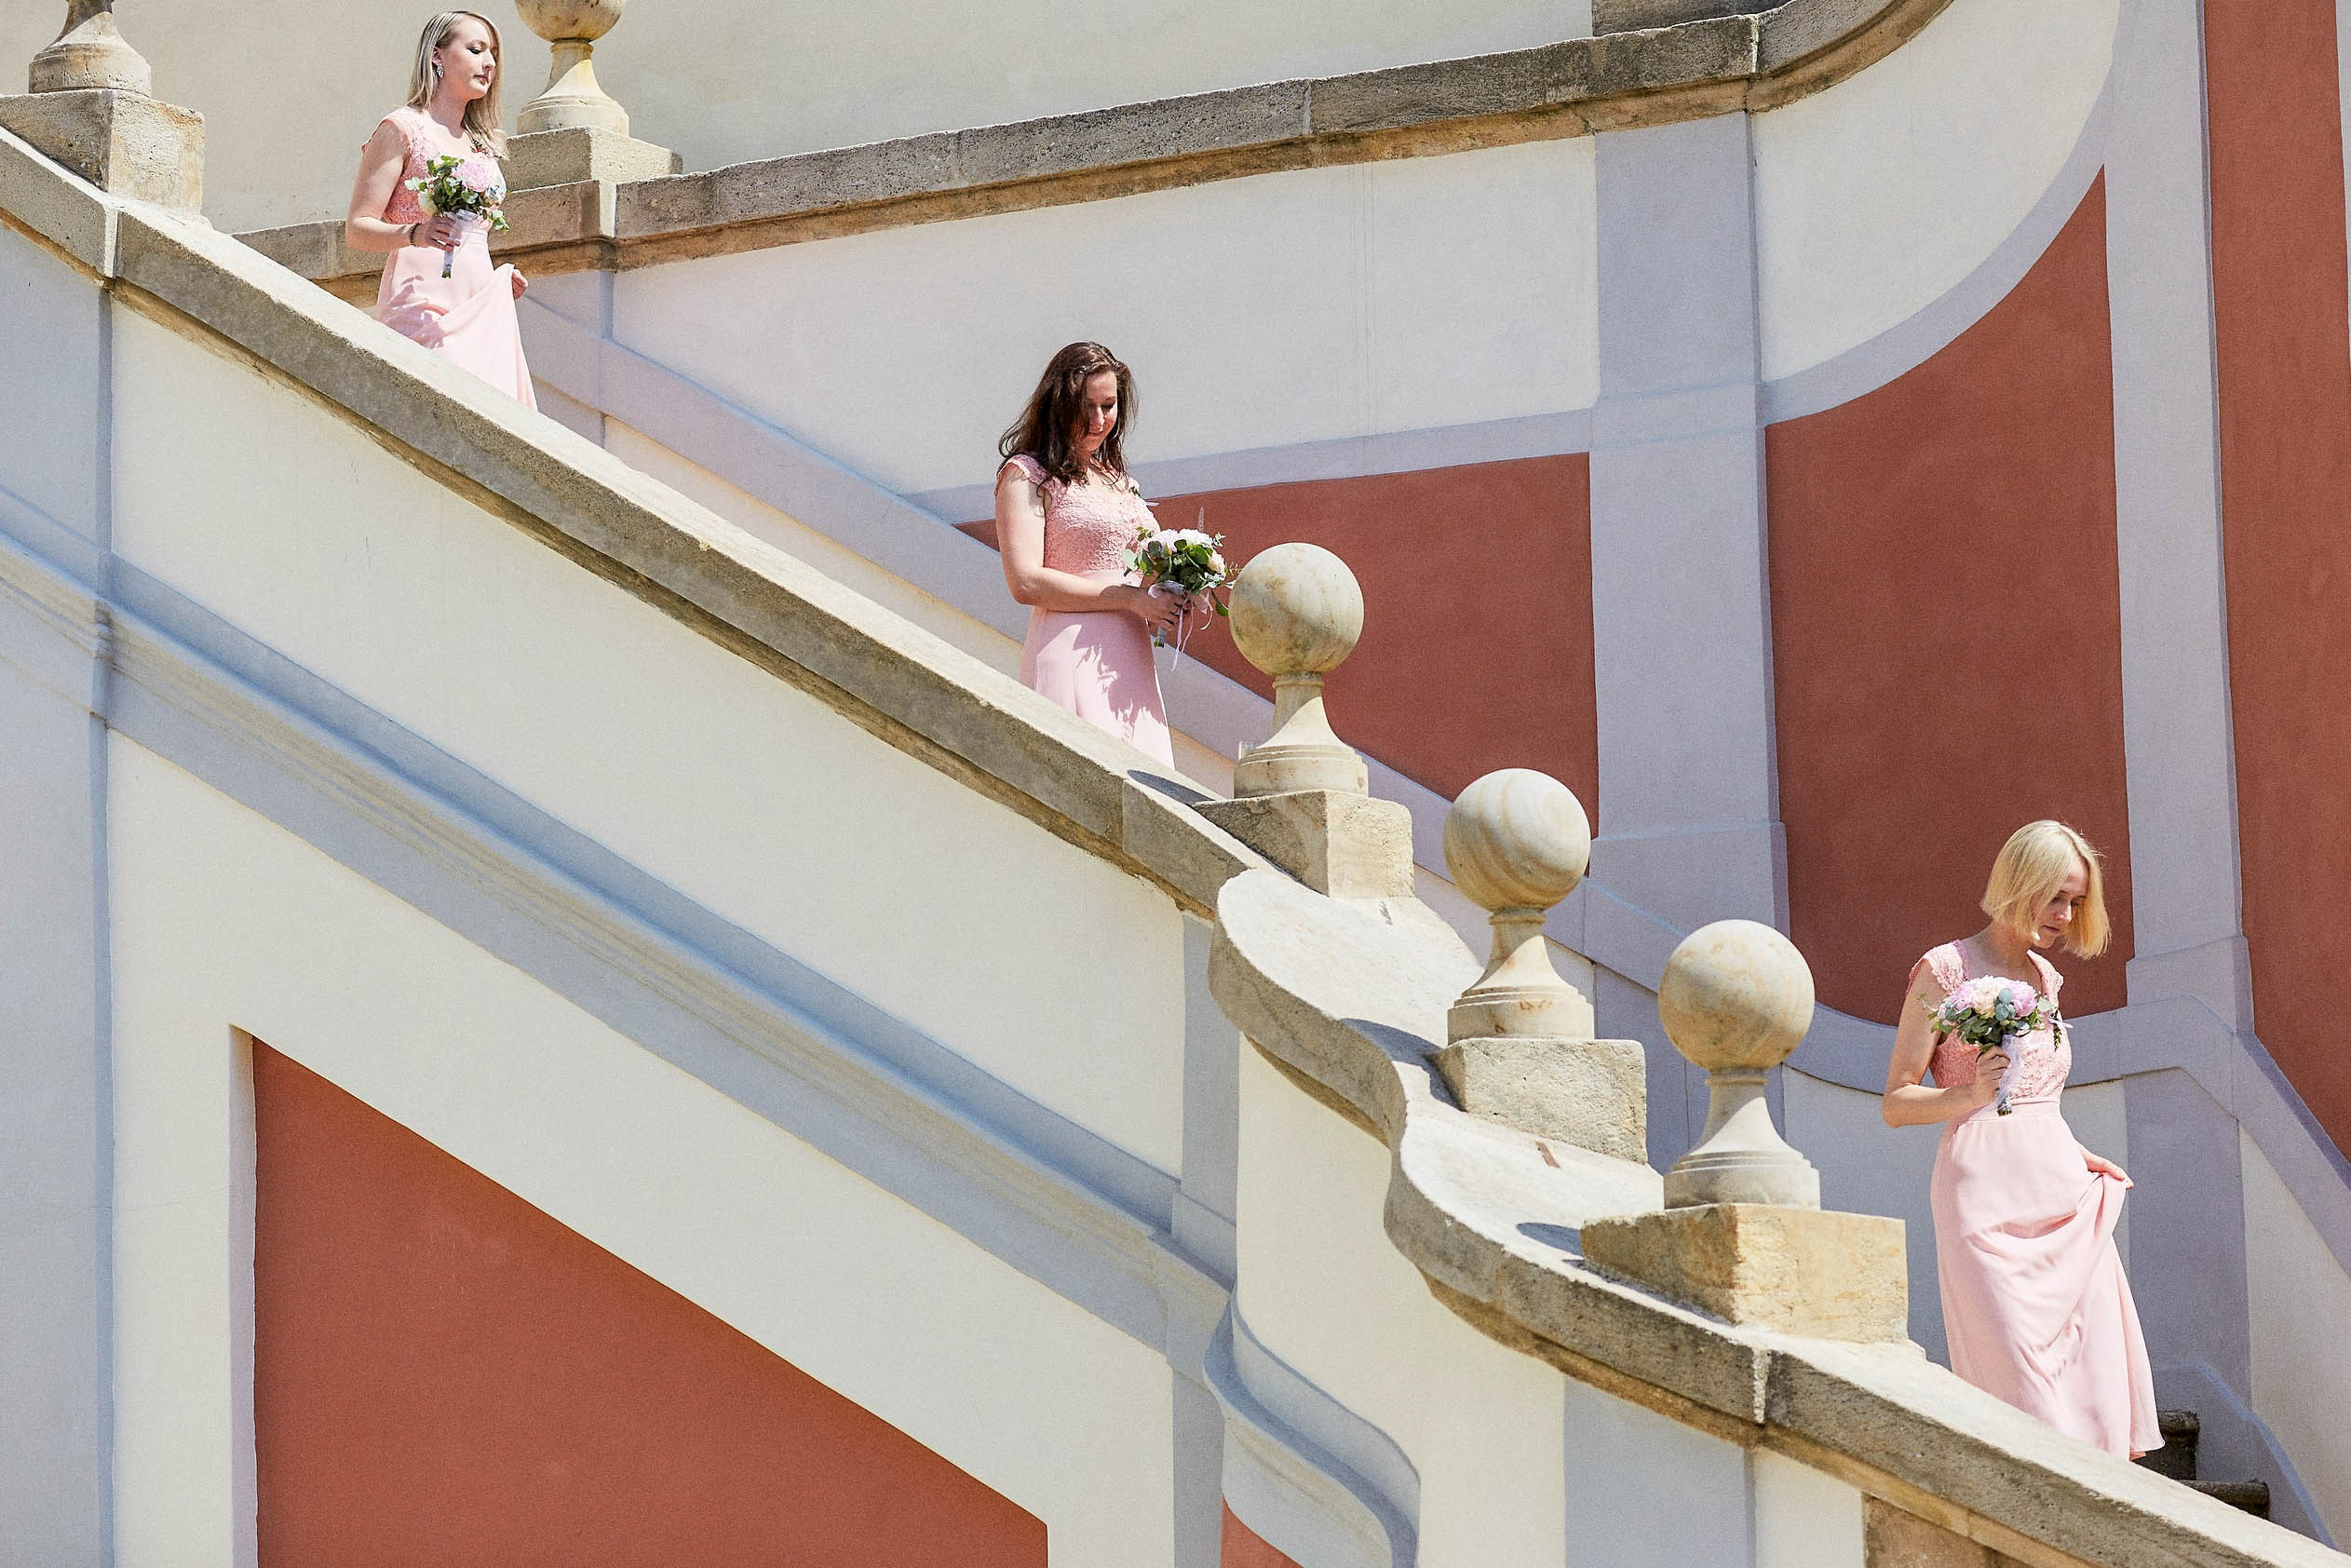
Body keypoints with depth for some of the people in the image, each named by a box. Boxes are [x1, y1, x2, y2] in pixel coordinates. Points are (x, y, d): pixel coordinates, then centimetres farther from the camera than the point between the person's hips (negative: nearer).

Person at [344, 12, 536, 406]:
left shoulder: (482, 144, 24)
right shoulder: (402, 129, 2)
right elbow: (357, 230, -4)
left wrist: (502, 281, 14)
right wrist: (415, 234, -23)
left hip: (481, 310, 7)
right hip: (423, 304, -7)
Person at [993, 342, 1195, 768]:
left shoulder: (1115, 477, 22)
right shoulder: (1025, 476, -1)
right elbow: (1026, 582, -12)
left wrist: (1168, 608, 3)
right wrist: (1133, 598, -13)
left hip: (1130, 662, 7)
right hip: (1069, 657, -7)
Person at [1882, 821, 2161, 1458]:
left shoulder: (2044, 978, 18)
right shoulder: (1944, 970, -2)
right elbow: (1897, 1103, -2)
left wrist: (2075, 1156, 15)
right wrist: (1972, 1093, -19)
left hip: (2061, 1191, 7)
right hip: (1988, 1192, -7)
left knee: (2095, 1377, -3)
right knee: (2018, 1382, -13)